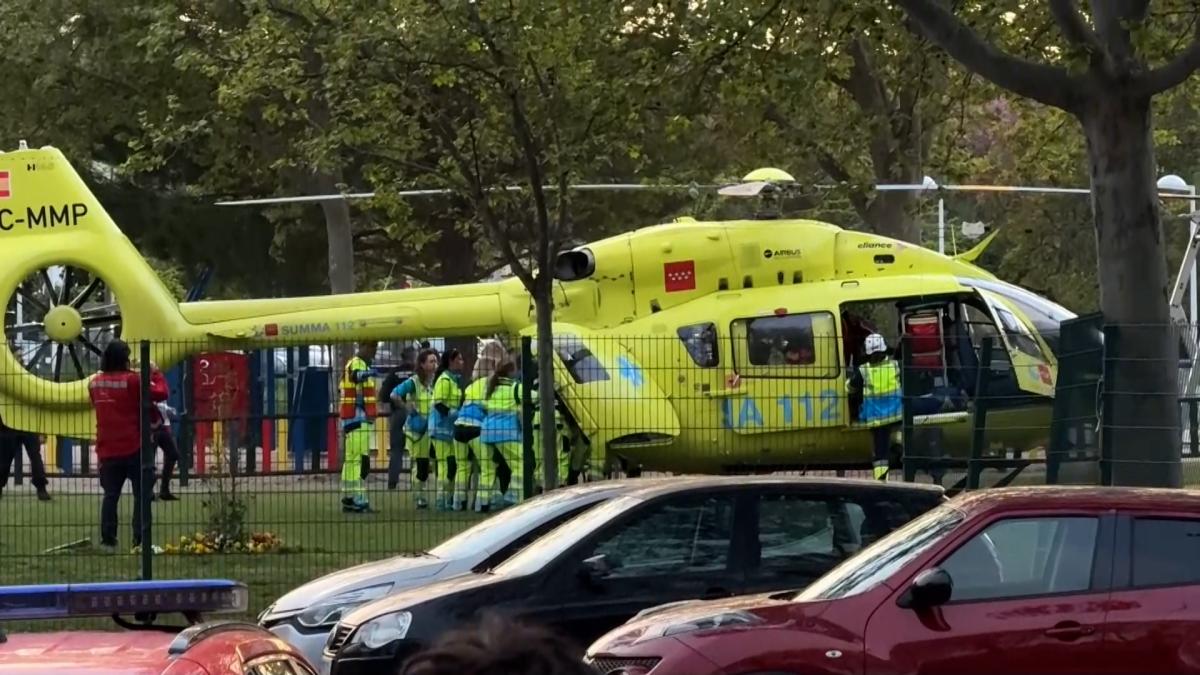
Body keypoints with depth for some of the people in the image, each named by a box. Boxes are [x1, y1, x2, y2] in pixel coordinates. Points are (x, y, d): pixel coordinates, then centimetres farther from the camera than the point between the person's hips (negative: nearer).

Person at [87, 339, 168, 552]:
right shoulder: (132, 380, -12)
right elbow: (160, 393, -15)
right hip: (133, 448, -5)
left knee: (110, 495, 9)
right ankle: (139, 541, -3)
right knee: (142, 495, 3)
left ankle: (108, 541, 3)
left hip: (107, 449, 5)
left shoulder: (95, 383, 5)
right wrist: (155, 373, 1)